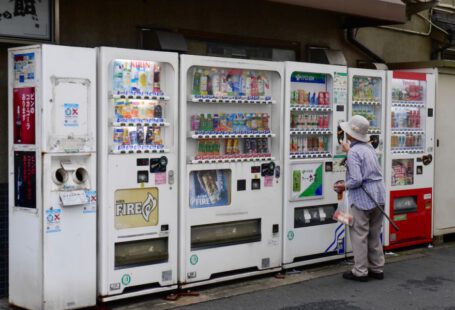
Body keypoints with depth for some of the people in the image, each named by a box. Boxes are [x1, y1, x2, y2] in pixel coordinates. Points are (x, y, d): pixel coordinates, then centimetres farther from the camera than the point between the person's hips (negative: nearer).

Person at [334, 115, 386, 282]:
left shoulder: (354, 152, -17)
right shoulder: (369, 147, 8)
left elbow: (356, 180, -23)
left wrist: (343, 186, -5)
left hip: (362, 199, -8)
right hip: (378, 196, 8)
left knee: (359, 235, 3)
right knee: (374, 234, 17)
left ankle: (360, 271, 8)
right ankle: (377, 268, 24)